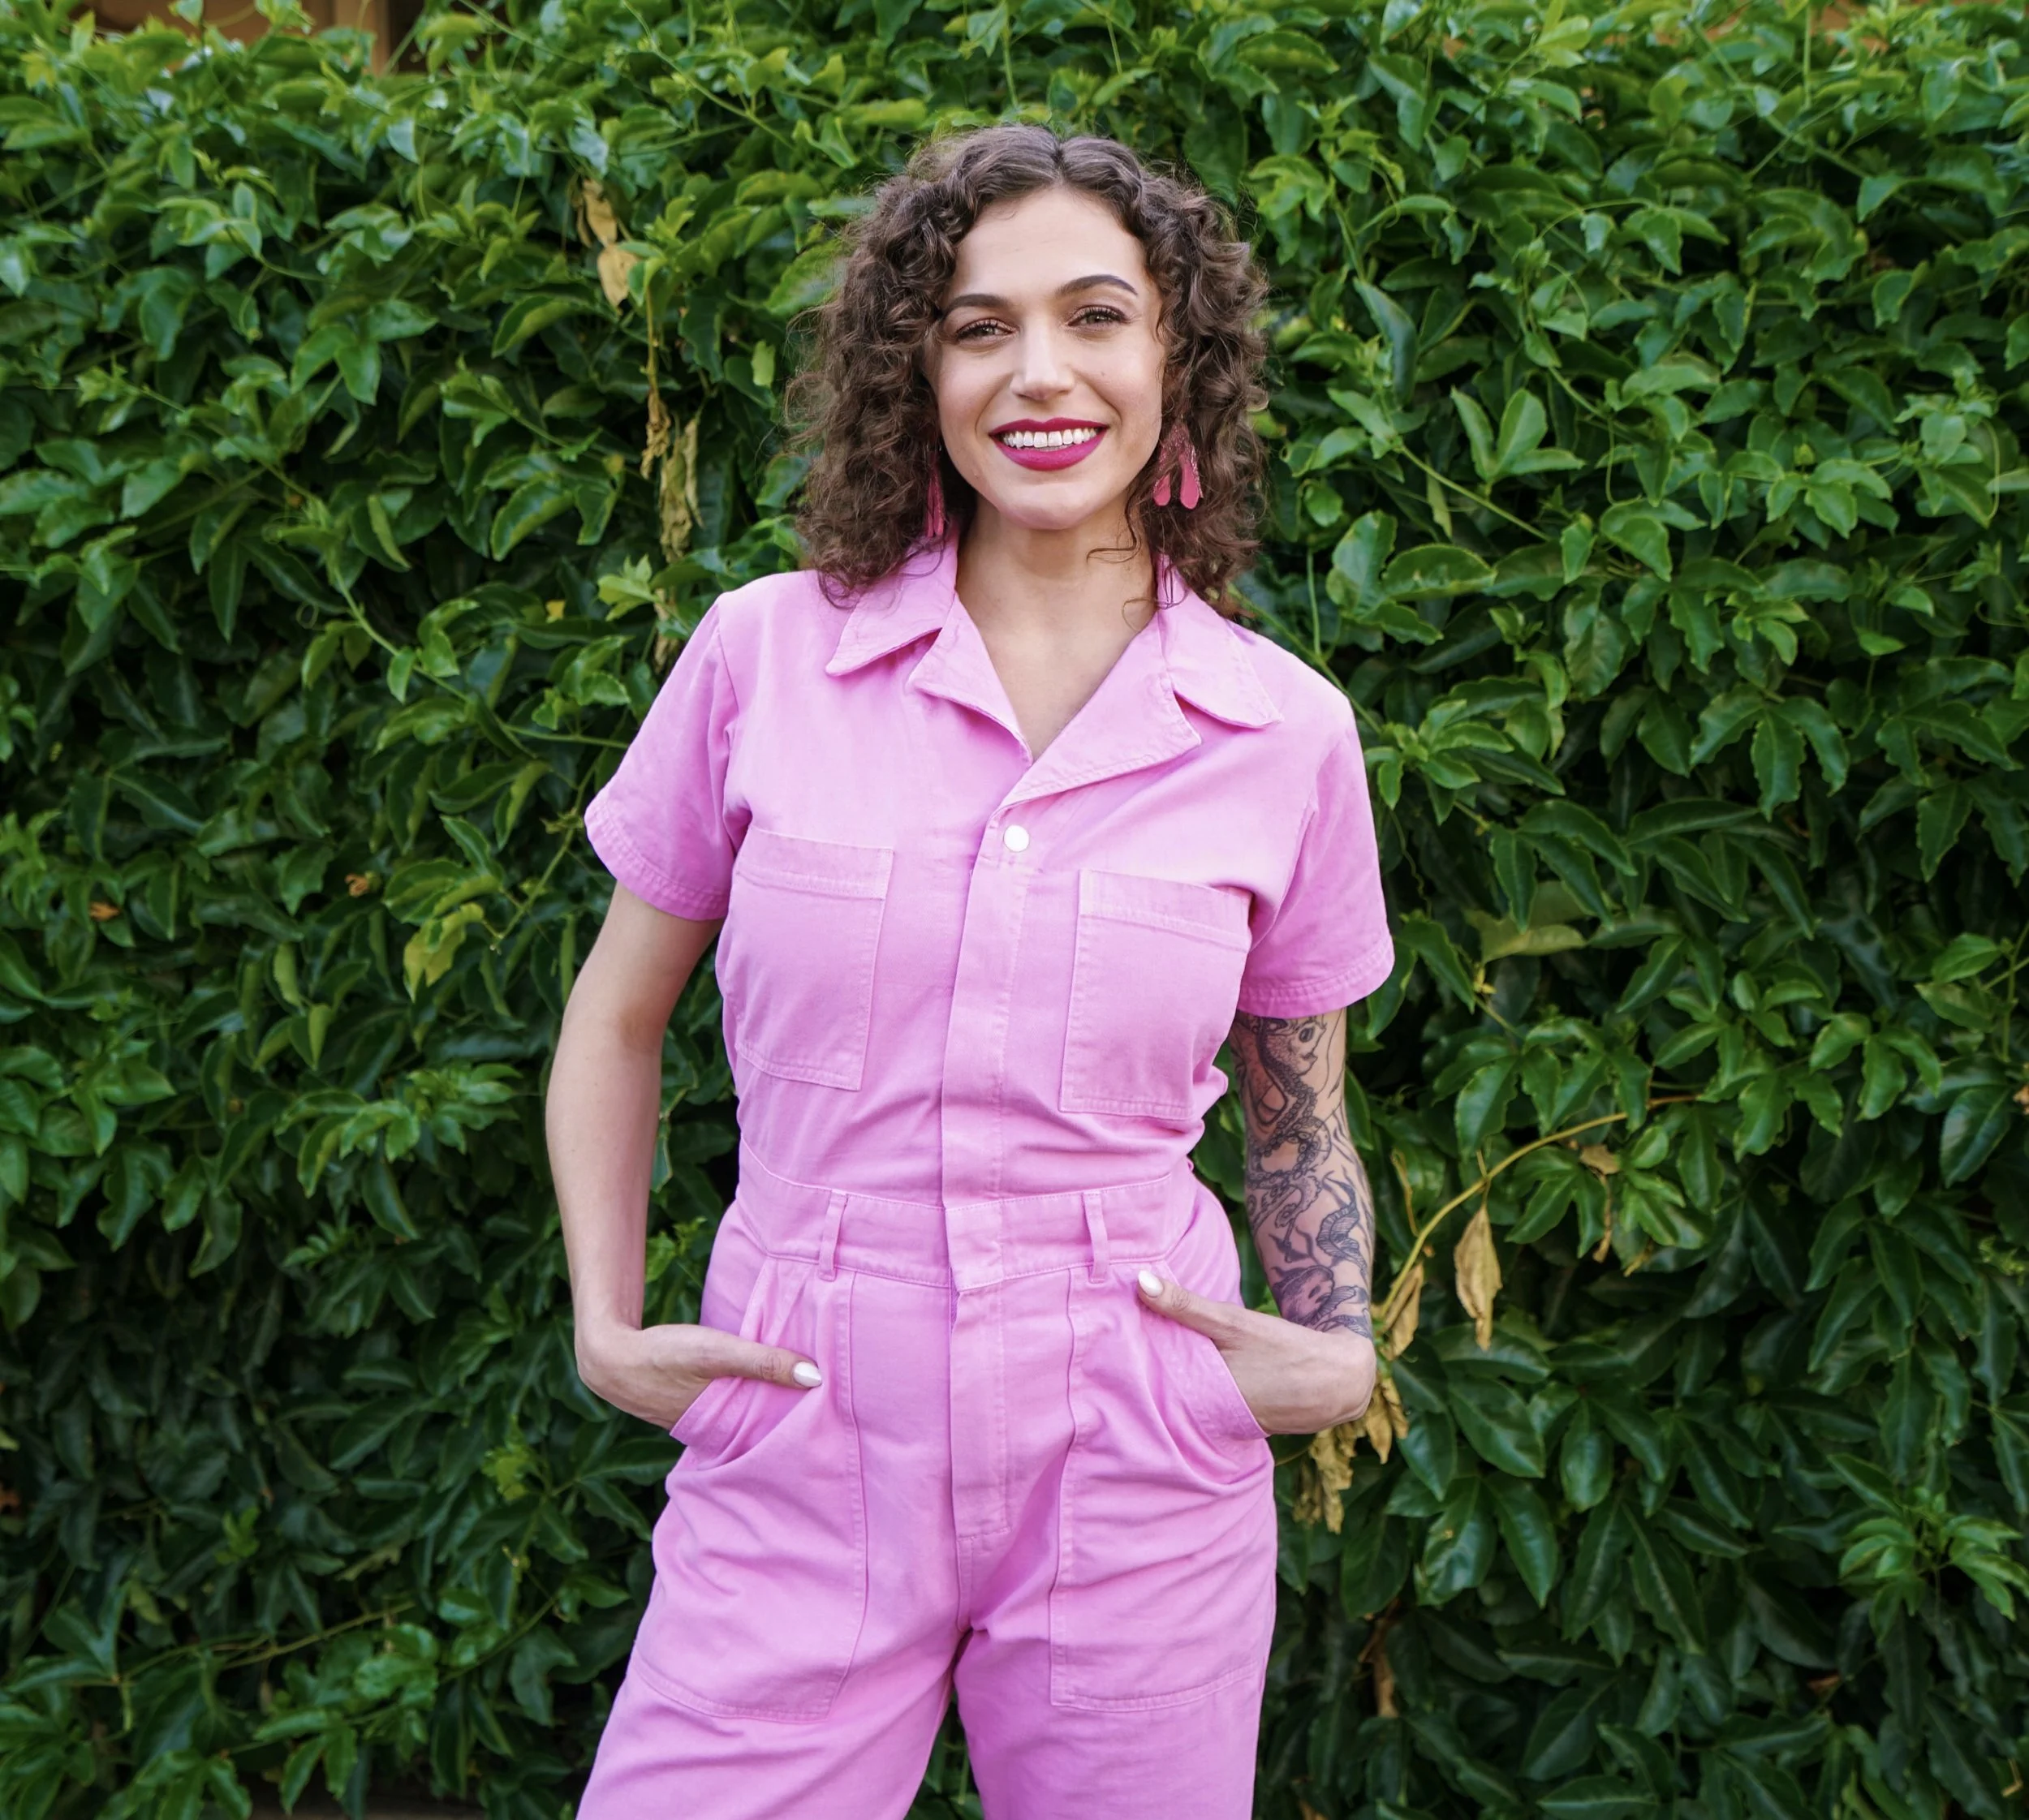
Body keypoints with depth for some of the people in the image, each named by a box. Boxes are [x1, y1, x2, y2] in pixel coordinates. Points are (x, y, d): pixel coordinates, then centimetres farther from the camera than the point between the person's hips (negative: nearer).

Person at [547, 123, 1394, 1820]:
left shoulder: (1286, 731, 0)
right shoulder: (766, 655, -3)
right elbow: (616, 1020, 10)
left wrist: (1335, 1348, -2)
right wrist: (608, 1329, 2)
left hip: (1139, 1468, 1)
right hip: (801, 1464, 0)